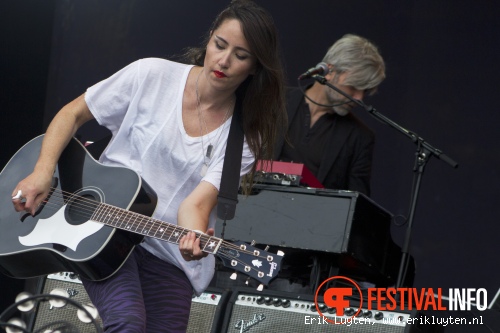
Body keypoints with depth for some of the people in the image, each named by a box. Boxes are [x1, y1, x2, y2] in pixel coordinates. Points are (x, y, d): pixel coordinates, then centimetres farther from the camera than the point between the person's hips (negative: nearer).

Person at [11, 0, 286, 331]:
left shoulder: (247, 135, -2)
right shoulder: (151, 76, -4)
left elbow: (197, 201, -14)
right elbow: (73, 114, 2)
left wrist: (194, 236, -36)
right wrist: (43, 171, -13)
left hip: (169, 255, 3)